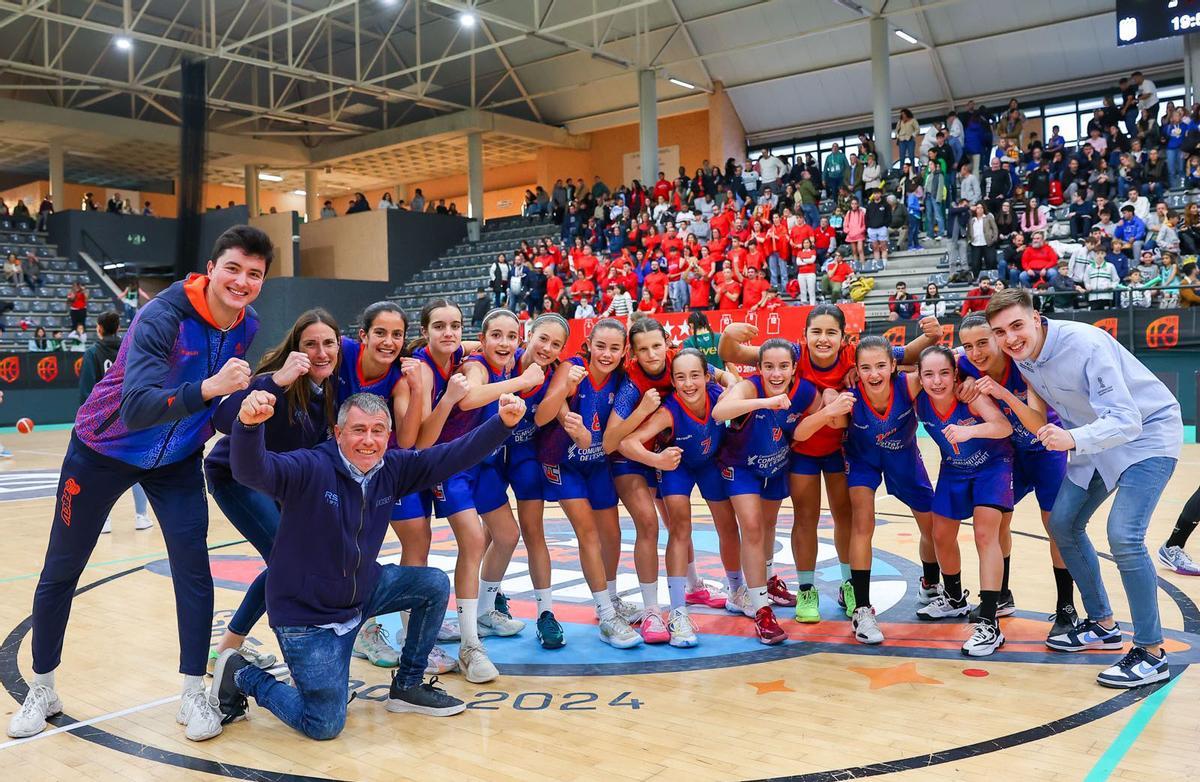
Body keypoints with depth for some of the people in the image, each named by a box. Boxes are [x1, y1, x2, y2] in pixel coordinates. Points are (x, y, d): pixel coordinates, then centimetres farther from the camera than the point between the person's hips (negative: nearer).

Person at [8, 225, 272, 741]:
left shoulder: (246, 327, -9)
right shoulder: (163, 316, -29)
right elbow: (137, 408, -40)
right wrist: (208, 388, -51)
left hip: (177, 460, 4)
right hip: (104, 450, -3)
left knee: (194, 570, -7)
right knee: (60, 572, 8)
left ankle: (194, 694, 8)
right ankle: (41, 692, 29)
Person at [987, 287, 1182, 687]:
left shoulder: (1085, 344, -31)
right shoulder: (1018, 355, -9)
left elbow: (1126, 420, -35)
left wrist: (1074, 439, -51)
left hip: (1147, 434, -8)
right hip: (1096, 438, 8)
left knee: (1123, 536, -21)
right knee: (1063, 523, 7)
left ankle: (1152, 653, -6)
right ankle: (1103, 626, 23)